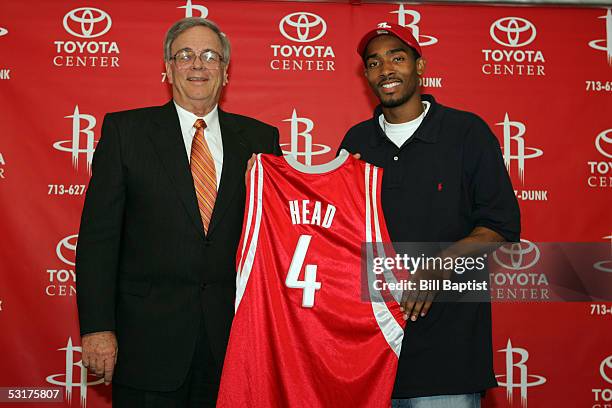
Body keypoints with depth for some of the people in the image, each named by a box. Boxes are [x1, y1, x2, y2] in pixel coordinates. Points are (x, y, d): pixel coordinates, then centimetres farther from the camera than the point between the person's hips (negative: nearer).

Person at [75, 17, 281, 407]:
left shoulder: (259, 138, 6)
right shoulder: (125, 130, 1)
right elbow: (99, 235, -3)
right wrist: (97, 327, -9)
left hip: (233, 333, 2)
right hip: (149, 335, -2)